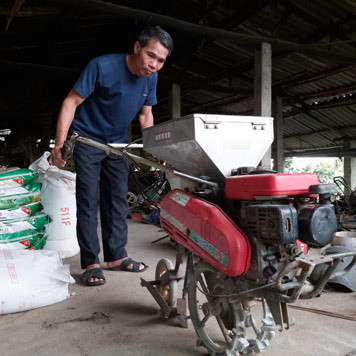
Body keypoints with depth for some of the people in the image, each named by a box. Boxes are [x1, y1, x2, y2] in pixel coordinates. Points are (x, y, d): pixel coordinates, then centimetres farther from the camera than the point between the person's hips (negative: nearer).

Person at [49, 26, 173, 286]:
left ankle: (116, 256, 17)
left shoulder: (151, 78, -5)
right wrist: (60, 143, -29)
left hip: (117, 143, 6)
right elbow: (71, 102, -20)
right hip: (86, 139, -5)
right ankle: (90, 262, 1)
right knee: (88, 199, -7)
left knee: (117, 199, 7)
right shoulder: (102, 67, -23)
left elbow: (146, 115, 5)